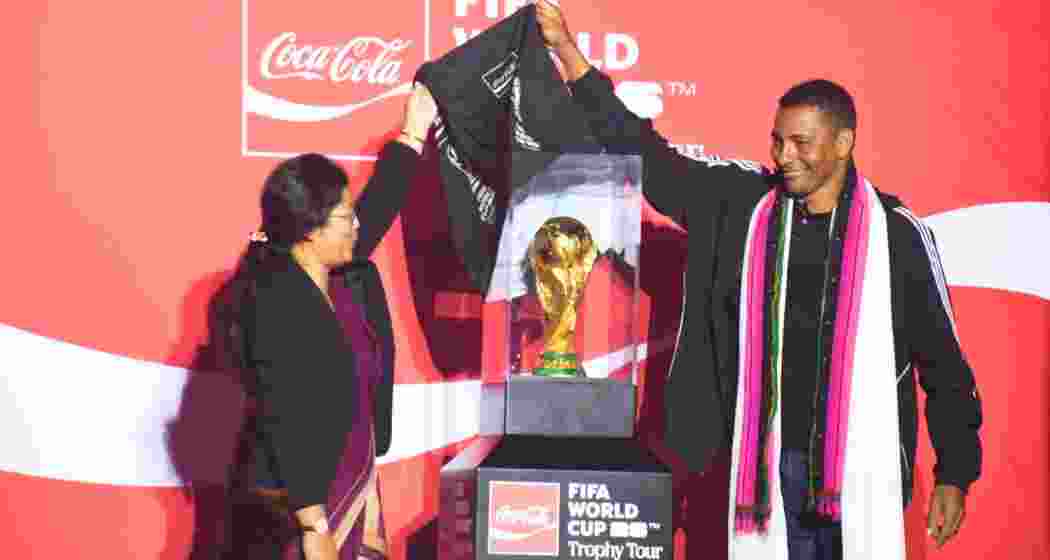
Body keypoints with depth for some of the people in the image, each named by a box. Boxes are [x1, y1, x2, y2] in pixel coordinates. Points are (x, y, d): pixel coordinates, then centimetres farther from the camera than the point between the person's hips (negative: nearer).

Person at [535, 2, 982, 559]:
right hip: (768, 462, 2)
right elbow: (646, 156, 4)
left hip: (860, 465, -2)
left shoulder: (897, 234, -3)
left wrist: (954, 476, 0)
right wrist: (567, 50, 0)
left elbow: (943, 362, 2)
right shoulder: (741, 205, 2)